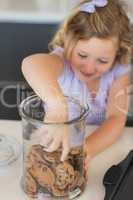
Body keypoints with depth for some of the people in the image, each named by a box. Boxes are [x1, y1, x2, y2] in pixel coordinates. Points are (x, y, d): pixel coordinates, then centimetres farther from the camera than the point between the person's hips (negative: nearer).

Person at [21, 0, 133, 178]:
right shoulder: (62, 60, -21)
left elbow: (116, 119, -19)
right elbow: (31, 64, -43)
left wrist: (88, 148, -36)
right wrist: (56, 103, -61)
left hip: (100, 142, 2)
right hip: (57, 143, -1)